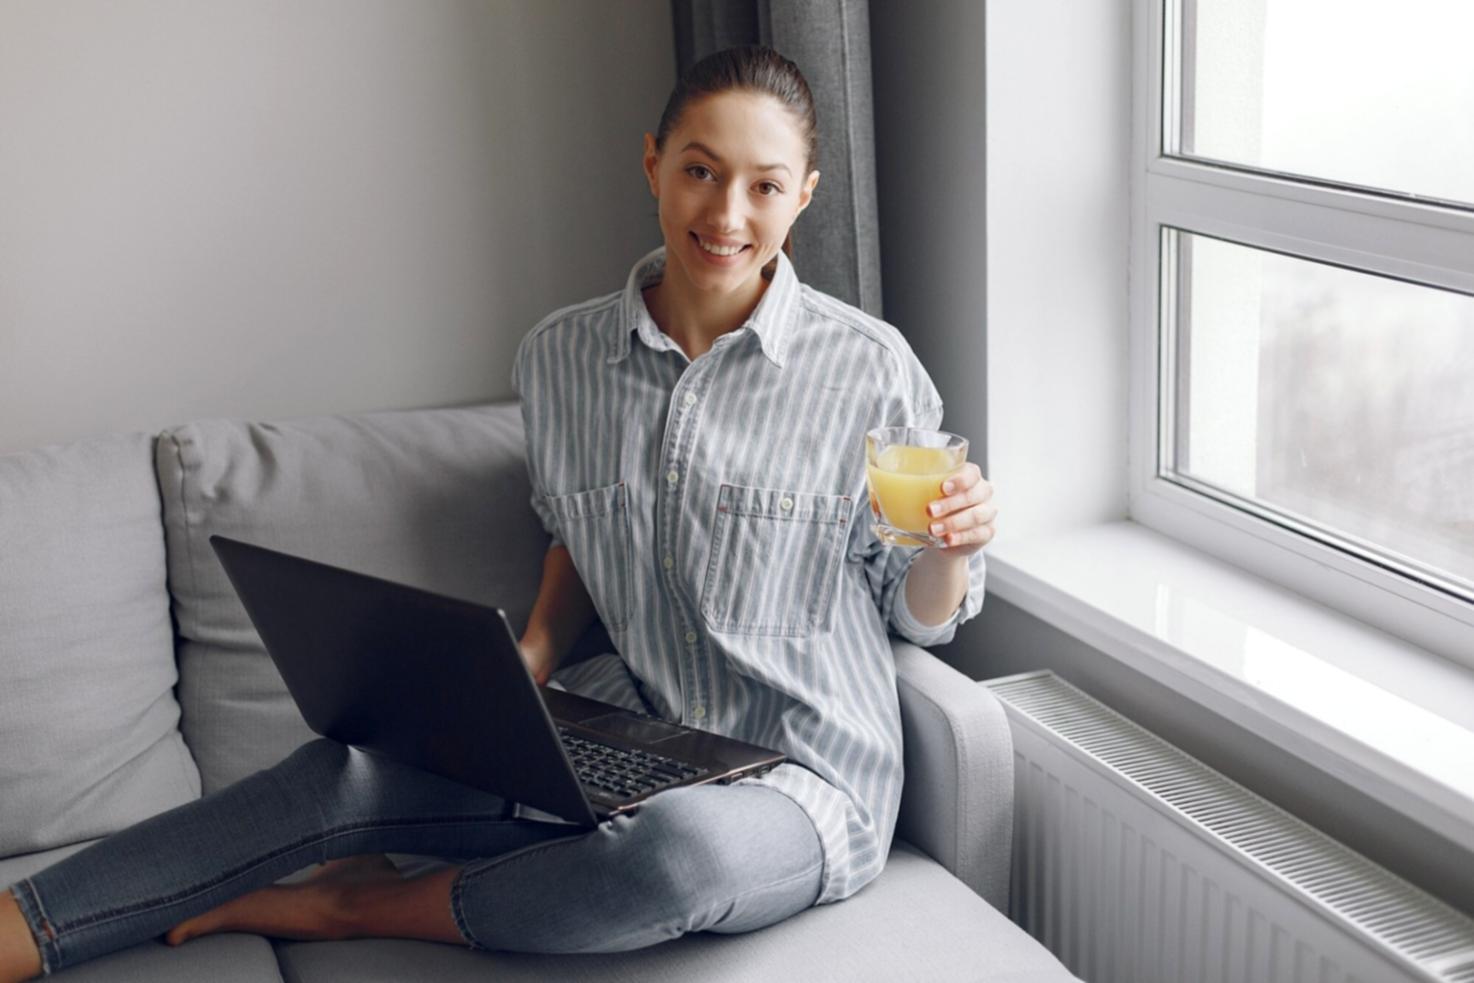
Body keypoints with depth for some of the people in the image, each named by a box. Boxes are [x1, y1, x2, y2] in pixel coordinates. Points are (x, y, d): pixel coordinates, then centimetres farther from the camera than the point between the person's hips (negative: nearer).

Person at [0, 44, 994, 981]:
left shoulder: (867, 369, -10)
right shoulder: (561, 356, 2)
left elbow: (919, 614, 0)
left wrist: (952, 545, -22)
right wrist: (526, 664, 1)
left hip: (807, 782, -3)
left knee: (682, 848, -38)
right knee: (345, 771, -17)